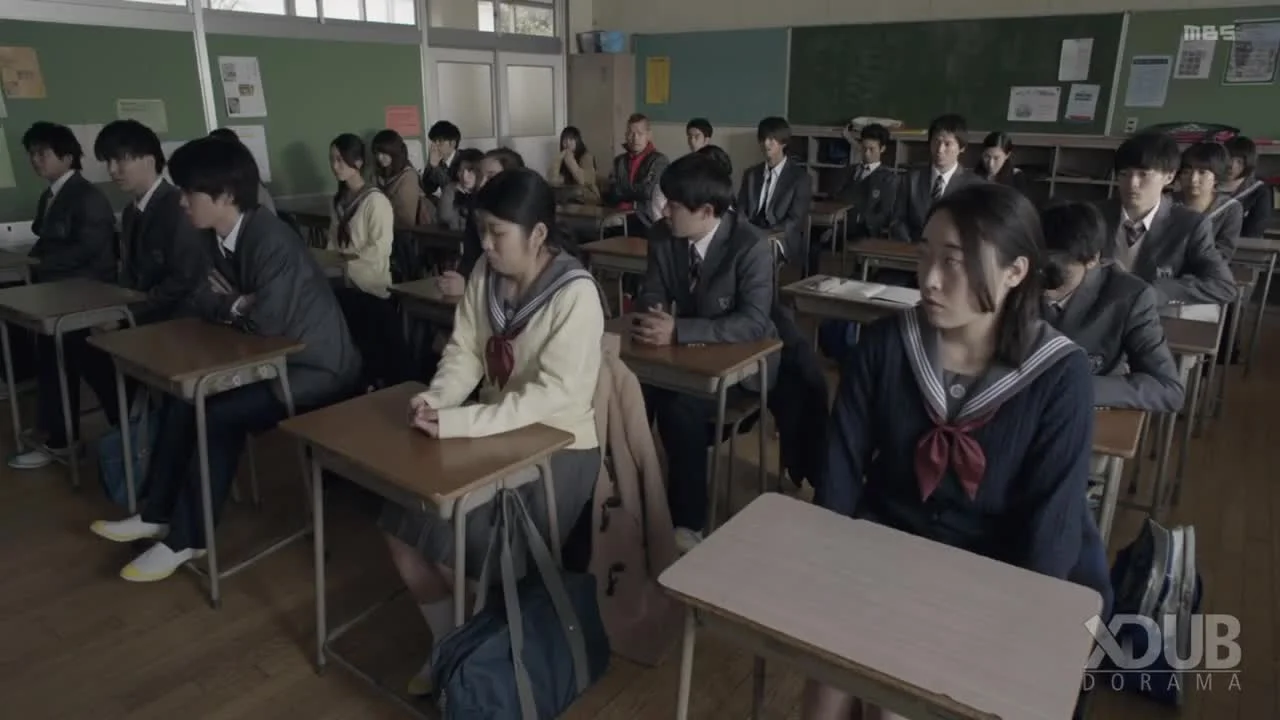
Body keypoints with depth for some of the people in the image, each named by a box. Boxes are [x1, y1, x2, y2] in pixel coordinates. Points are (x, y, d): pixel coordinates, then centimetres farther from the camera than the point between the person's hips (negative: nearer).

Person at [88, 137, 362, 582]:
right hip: (270, 359, 10)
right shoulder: (214, 236, 3)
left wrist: (229, 305, -8)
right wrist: (238, 305, -15)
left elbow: (267, 322, -31)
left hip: (316, 368, -9)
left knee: (219, 416, -19)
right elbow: (202, 299, 8)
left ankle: (187, 538, -1)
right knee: (182, 397, 4)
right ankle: (159, 514, 17)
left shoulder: (271, 240, -26)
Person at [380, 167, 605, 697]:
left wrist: (457, 423, -33)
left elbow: (552, 395, -27)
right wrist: (437, 399, -20)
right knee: (401, 528, -1)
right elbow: (464, 352, 1)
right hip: (495, 435, 7)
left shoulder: (575, 295, -21)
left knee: (453, 551, -16)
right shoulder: (486, 274, -1)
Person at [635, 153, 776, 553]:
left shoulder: (751, 246, -22)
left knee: (682, 406, -29)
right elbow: (652, 295, 0)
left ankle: (688, 520, -10)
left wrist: (678, 331, -38)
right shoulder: (663, 236, -5)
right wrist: (652, 320, -26)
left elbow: (754, 322, -29)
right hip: (685, 350, 5)